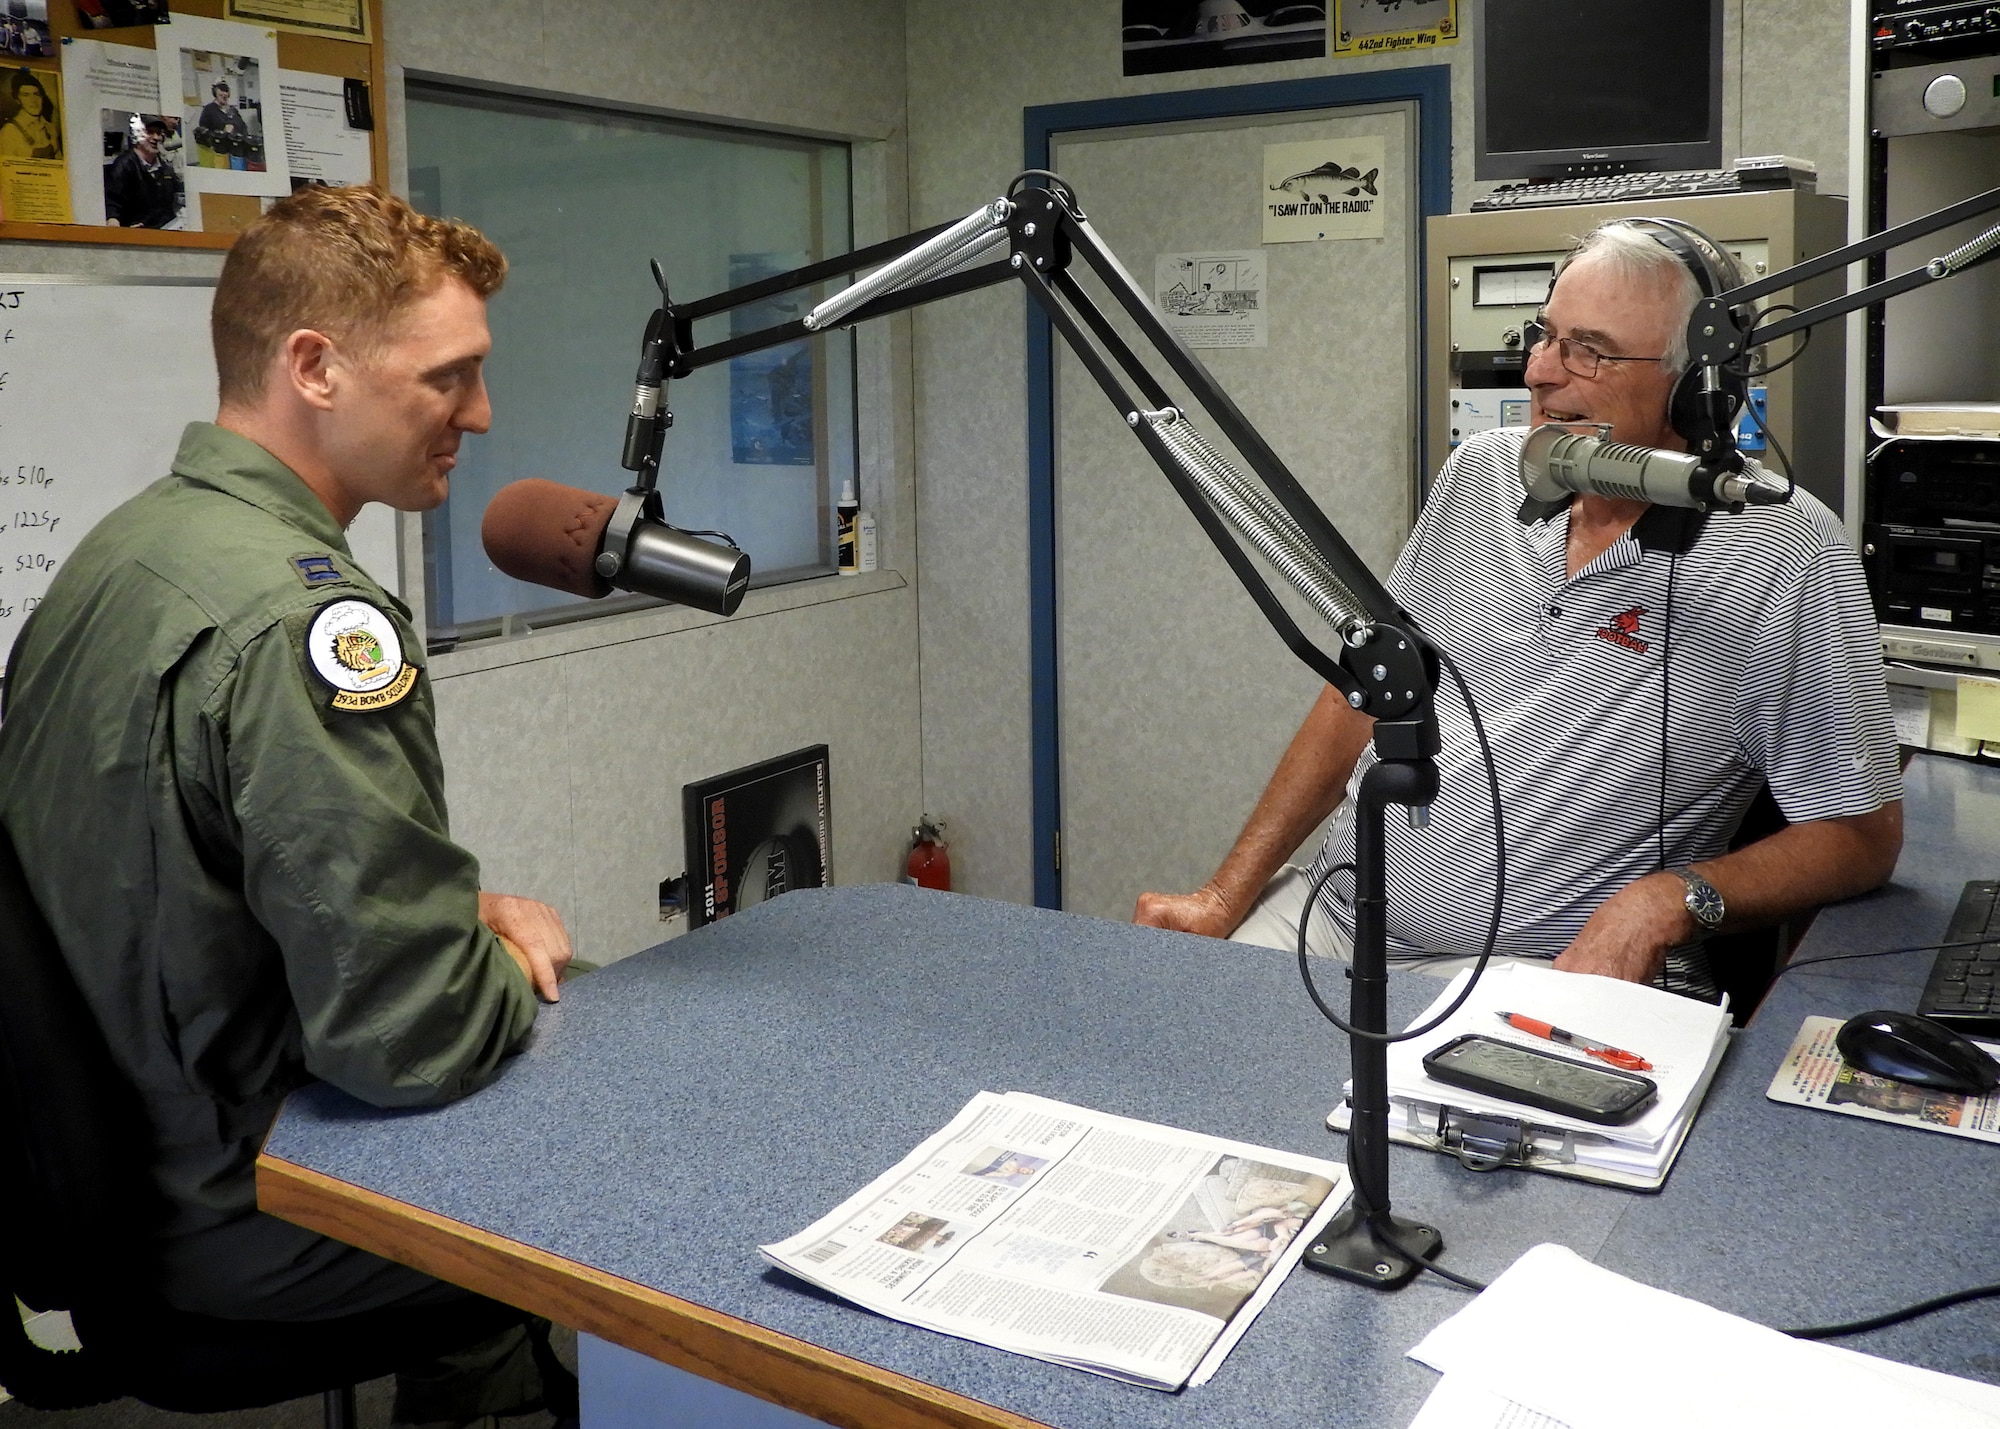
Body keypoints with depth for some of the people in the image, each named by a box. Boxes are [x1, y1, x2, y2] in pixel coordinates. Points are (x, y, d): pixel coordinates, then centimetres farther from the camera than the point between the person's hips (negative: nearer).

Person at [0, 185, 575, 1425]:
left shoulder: (125, 546, 4)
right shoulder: (304, 618, -28)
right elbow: (417, 1040, -29)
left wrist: (456, 913, 2)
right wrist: (511, 958, -8)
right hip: (239, 1221, -9)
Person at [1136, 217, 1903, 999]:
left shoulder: (1787, 553, -9)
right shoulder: (1483, 471, 7)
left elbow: (1862, 835, -4)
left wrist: (1673, 900, -22)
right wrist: (1226, 895, 6)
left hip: (1547, 966, -5)